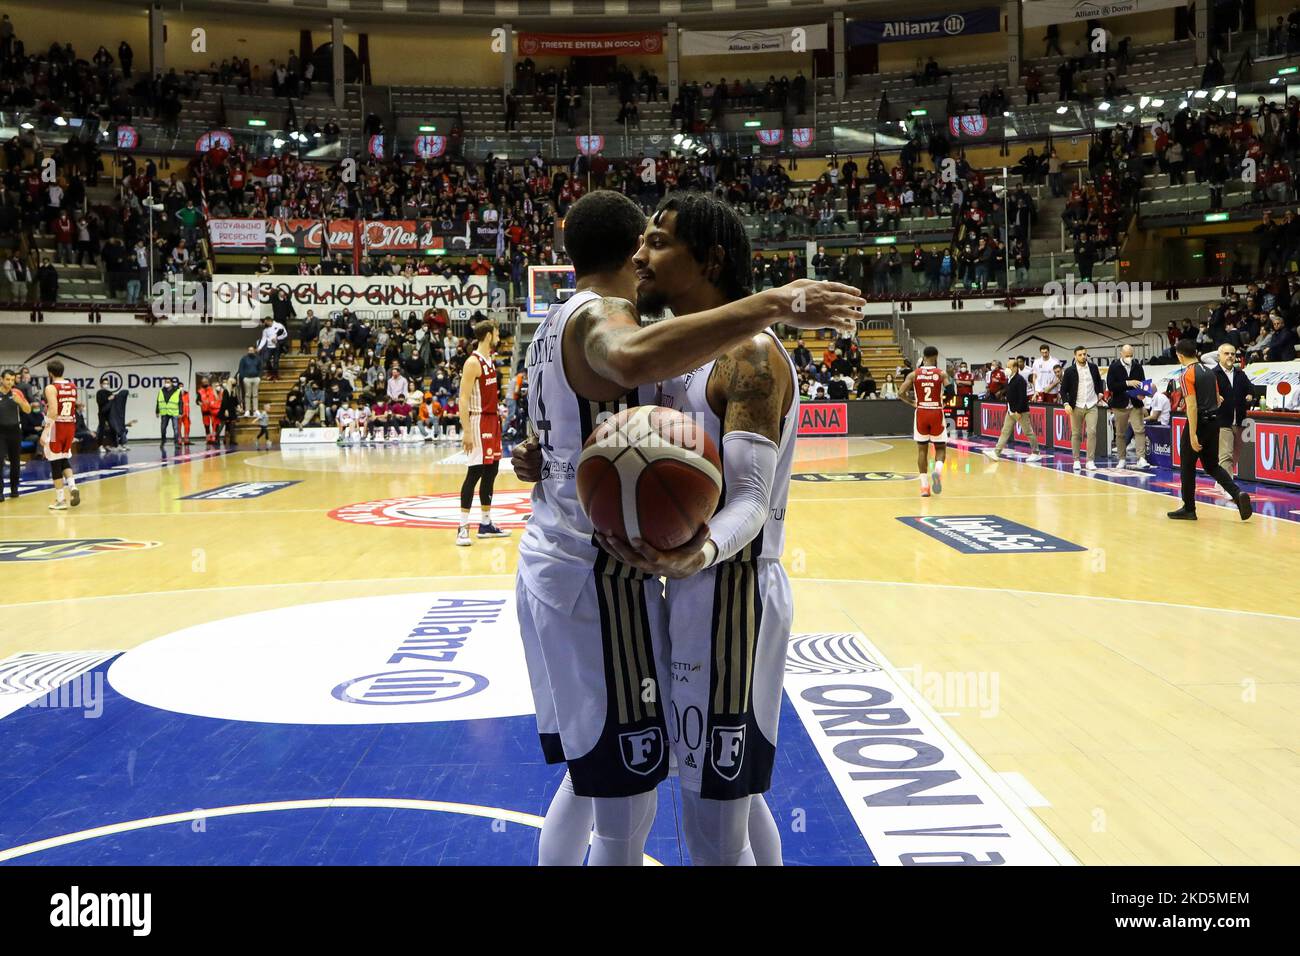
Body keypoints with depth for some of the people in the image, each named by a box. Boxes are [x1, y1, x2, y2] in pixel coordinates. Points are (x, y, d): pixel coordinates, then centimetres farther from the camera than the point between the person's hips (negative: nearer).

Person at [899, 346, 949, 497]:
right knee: (940, 448, 12)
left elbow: (901, 393, -7)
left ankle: (924, 485, 7)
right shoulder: (941, 373, -4)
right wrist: (945, 401, 10)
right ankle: (938, 470, -20)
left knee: (922, 449, 11)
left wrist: (912, 403, 8)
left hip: (921, 414, 1)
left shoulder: (913, 374, 0)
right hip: (937, 414, -1)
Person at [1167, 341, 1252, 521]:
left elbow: (1192, 405, -19)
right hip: (1213, 422, 7)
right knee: (1212, 466, 14)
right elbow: (1217, 401, 15)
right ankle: (1238, 494, -6)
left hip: (1198, 423, -7)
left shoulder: (1187, 374, -13)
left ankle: (1189, 509, 13)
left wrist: (1193, 435, -21)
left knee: (1187, 467, 7)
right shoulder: (1209, 371, 11)